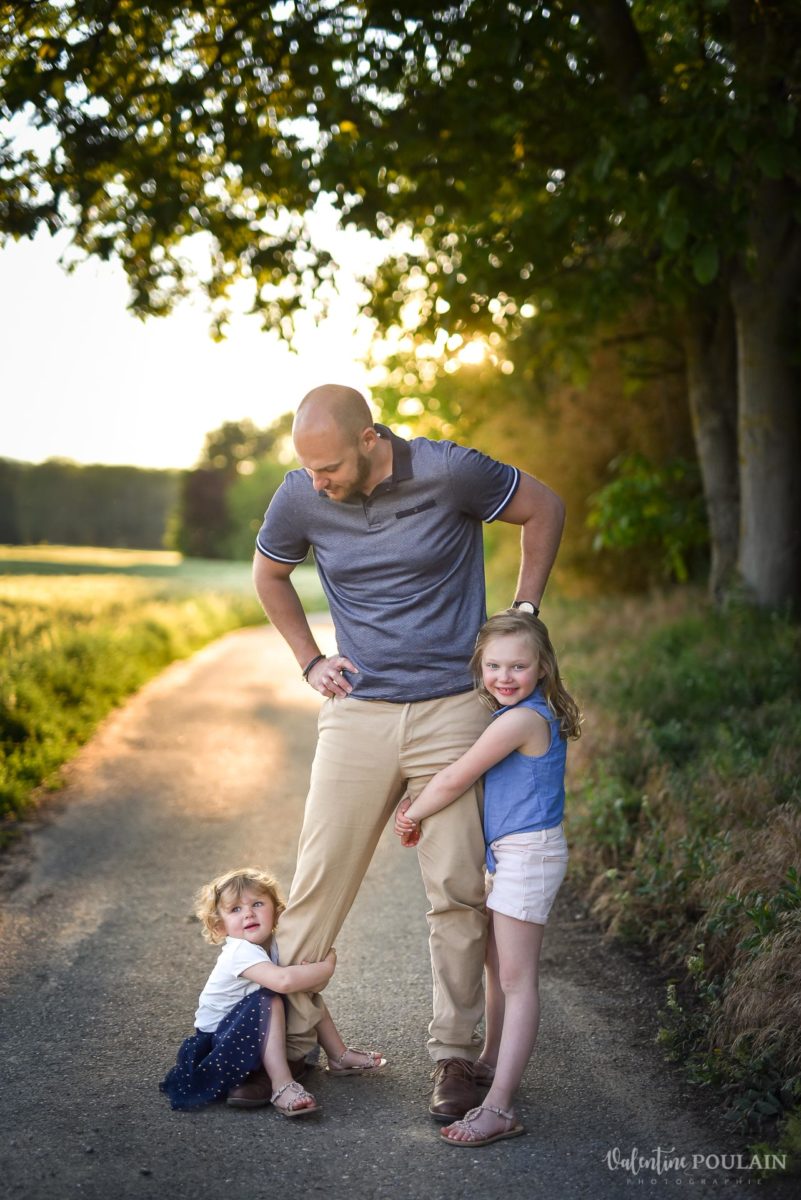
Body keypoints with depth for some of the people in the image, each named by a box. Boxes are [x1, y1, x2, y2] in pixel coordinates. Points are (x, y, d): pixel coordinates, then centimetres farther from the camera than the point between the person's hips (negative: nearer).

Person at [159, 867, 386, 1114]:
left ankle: (338, 1056, 12)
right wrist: (327, 967, -30)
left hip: (257, 1030, 9)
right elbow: (283, 981, -43)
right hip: (220, 1035, -8)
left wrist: (312, 973, -29)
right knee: (269, 999, -32)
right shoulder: (240, 951, -27)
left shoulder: (274, 945, -4)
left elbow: (315, 985, -5)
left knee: (309, 991, 3)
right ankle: (282, 1085, -36)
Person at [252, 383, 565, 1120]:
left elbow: (544, 508, 3)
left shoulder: (449, 473, -14)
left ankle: (456, 1056, 13)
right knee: (319, 880, 2)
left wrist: (521, 619, -1)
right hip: (357, 715, 2)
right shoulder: (300, 499, -5)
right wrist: (310, 662, 7)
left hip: (453, 712, -2)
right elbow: (268, 574, 16)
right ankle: (287, 1037, 17)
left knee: (457, 887, 0)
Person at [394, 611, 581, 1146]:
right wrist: (418, 807, 6)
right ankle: (492, 1062, 41)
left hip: (528, 854, -10)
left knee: (517, 981, -8)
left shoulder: (520, 719, -21)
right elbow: (462, 777, 19)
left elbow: (456, 779, -17)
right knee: (496, 966, 23)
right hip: (508, 855, 10)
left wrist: (412, 815, -1)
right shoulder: (532, 715, 11)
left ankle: (499, 1107, -6)